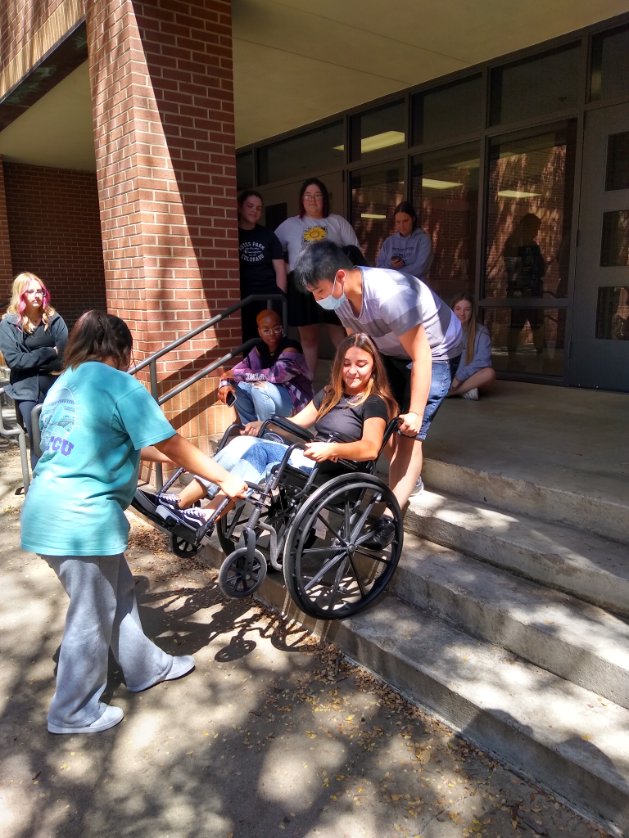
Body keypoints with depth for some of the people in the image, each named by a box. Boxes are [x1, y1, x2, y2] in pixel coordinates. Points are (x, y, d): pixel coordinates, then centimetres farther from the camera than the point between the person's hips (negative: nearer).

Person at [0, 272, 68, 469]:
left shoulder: (54, 320, 3)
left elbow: (65, 354, -6)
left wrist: (32, 361, -12)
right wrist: (48, 353, -11)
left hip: (56, 387, 1)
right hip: (28, 391, -1)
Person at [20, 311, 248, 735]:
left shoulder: (64, 384, 15)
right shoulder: (120, 385, -11)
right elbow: (173, 445, -12)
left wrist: (166, 457, 30)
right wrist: (227, 479, -3)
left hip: (50, 510, 9)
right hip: (83, 517, -9)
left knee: (119, 593, 22)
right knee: (91, 617, 9)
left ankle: (147, 667, 38)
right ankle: (74, 712, 27)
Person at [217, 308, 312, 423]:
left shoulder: (290, 349, -20)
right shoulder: (260, 349, 4)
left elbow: (276, 375, -34)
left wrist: (238, 374, -27)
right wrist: (225, 383, -17)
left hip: (296, 403, -7)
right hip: (274, 398, 8)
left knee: (260, 387, -29)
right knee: (237, 385, -2)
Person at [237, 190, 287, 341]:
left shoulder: (268, 235, 15)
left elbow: (280, 268, 13)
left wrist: (280, 295, 2)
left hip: (270, 298, 3)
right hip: (242, 299, -2)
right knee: (246, 340, -7)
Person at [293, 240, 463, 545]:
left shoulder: (390, 295, -38)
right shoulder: (342, 294, -14)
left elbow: (421, 357, -32)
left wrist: (415, 413, -30)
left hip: (436, 353, -8)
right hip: (393, 352, 8)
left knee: (408, 432, -15)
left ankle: (389, 517, -14)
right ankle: (409, 478, 26)